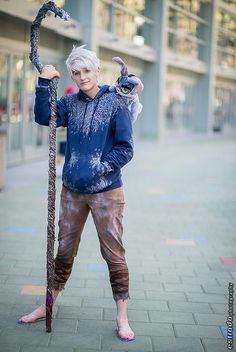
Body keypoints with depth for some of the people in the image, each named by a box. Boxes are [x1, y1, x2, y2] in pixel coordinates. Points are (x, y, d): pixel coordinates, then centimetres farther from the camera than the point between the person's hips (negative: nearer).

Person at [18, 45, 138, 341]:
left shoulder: (116, 104, -6)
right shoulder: (70, 102, 6)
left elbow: (125, 149, -8)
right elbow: (43, 117, -10)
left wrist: (99, 170, -17)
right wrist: (44, 83, -18)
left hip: (106, 191, -4)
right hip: (72, 190, 4)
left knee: (114, 254, 1)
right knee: (64, 250, 14)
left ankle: (122, 318, 12)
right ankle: (48, 306, 30)